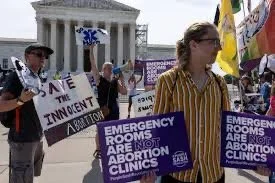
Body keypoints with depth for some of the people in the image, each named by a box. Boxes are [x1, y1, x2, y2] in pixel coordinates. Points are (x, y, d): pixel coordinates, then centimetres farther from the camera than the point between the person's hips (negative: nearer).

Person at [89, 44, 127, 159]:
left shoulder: (115, 81, 9)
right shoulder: (99, 79, 0)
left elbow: (124, 92, 3)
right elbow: (93, 65, -8)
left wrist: (122, 80, -4)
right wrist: (91, 49, -12)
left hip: (113, 108, 4)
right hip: (101, 108, -3)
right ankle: (98, 150, 15)